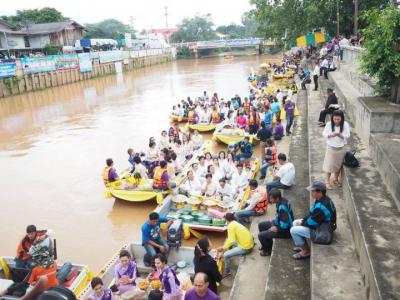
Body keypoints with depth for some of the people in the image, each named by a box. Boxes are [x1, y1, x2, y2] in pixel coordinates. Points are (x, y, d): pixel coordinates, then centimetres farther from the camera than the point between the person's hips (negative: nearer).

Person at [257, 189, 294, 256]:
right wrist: (274, 220, 6)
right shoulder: (282, 201, -5)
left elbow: (285, 225, -32)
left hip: (285, 230, -10)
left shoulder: (282, 207, -34)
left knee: (261, 235, -13)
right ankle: (267, 245, 32)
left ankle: (268, 250, 15)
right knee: (261, 225, 17)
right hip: (280, 223, 10)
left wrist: (277, 228, -18)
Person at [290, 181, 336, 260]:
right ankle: (303, 246, 24)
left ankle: (305, 252, 6)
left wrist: (302, 223, -8)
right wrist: (303, 220, -1)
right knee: (295, 223, 15)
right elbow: (311, 213, 10)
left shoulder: (321, 206, -33)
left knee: (293, 230, -11)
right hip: (321, 224, 10)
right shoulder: (324, 199, 0)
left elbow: (312, 222, -26)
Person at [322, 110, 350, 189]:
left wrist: (339, 134, -30)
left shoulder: (345, 125, -13)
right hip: (331, 148, -1)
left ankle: (336, 179, 35)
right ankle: (327, 181, 21)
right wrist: (330, 135, -28)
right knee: (329, 165, 5)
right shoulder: (329, 124, -14)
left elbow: (347, 136, -12)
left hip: (341, 148, 1)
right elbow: (324, 134, -8)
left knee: (338, 165, 15)